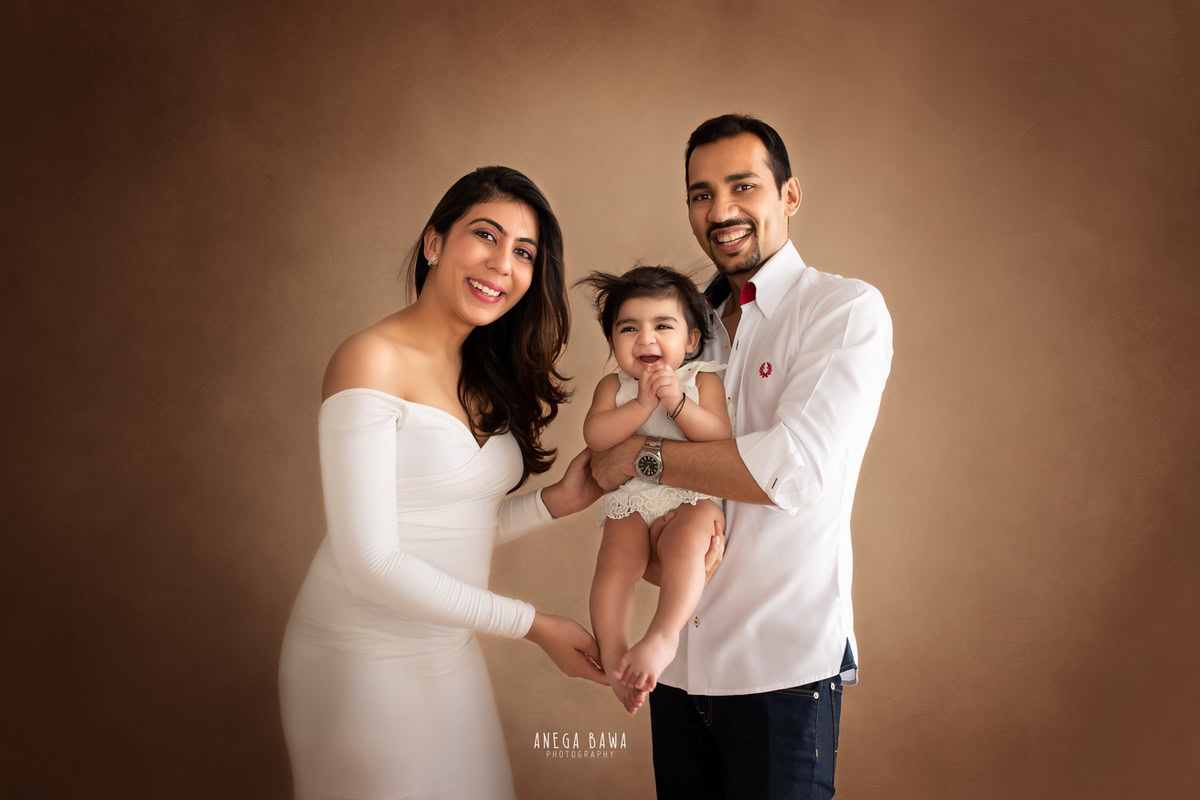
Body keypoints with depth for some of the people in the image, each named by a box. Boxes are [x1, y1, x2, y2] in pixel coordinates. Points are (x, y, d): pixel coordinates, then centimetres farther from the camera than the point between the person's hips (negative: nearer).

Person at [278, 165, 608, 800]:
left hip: (448, 652, 7)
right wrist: (534, 625, -17)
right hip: (364, 659, -7)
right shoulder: (372, 359, -17)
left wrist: (557, 501, -7)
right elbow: (369, 562, -21)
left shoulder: (487, 377, 7)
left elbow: (458, 529, 5)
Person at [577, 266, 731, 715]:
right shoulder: (614, 386, 9)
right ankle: (613, 654, -13)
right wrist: (644, 403, -16)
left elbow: (720, 438, -9)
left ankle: (663, 636, -31)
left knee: (684, 541, -33)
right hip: (632, 498, 2)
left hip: (693, 495, -2)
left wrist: (678, 403, -21)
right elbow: (595, 436, -9)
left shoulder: (702, 380, 4)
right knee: (615, 558, -22)